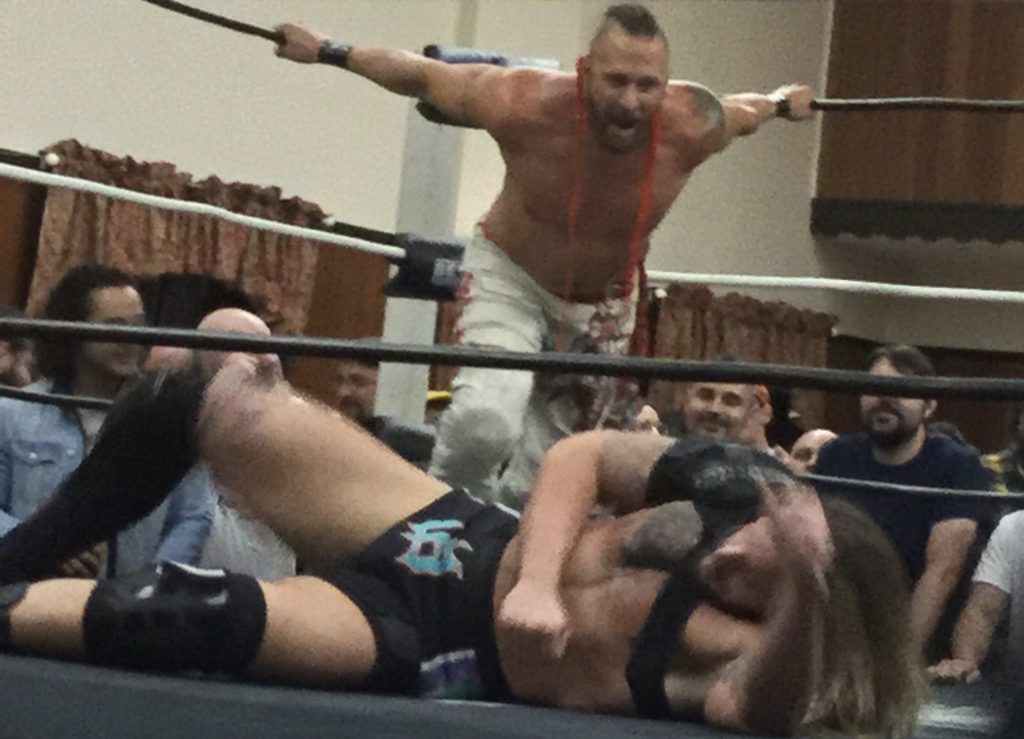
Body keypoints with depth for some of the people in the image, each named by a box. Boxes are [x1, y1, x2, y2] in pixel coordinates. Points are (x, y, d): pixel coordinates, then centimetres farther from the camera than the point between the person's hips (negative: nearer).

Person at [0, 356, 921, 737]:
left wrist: (805, 587, -60)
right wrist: (536, 581, -20)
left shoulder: (746, 651, -22)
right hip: (463, 542, 5)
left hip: (430, 647, -5)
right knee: (192, 397, -4)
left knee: (166, 615, -28)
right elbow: (577, 456, -5)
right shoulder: (739, 485, -10)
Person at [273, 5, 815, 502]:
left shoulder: (691, 127, -27)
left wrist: (781, 104, 20)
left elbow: (742, 112, -1)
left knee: (538, 473, 11)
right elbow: (423, 76, -14)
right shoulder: (523, 105, -31)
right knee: (487, 418, -29)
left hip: (603, 304, 3)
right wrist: (328, 52, -2)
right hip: (511, 277, -3)